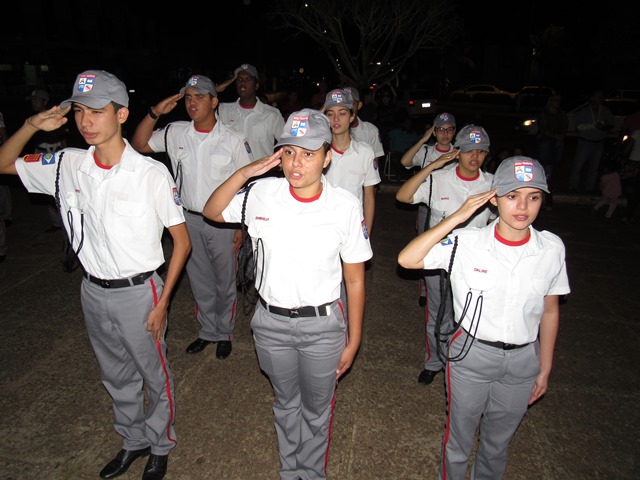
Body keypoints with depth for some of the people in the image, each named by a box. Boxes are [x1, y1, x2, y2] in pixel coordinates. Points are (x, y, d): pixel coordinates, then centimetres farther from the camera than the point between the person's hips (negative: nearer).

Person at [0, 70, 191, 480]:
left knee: (155, 375, 14)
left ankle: (160, 446, 40)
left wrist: (163, 301, -14)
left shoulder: (152, 173, -18)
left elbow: (182, 241, -13)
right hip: (93, 291, 5)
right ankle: (134, 440, 48)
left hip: (138, 292, -5)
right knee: (116, 376, 23)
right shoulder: (67, 165, -3)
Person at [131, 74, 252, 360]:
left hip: (223, 222, -3)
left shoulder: (234, 140, -10)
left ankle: (224, 333, 33)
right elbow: (139, 145, 0)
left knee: (225, 282, 12)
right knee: (199, 281, 17)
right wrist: (155, 112, -12)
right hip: (190, 219, 4)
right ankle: (208, 331, 38)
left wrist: (242, 227, -11)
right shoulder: (176, 133, -1)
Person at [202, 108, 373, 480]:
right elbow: (212, 213, 4)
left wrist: (354, 340, -3)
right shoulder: (263, 192, -10)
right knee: (286, 404, 26)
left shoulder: (346, 205, -15)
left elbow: (355, 279, -8)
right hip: (271, 322, 2)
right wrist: (245, 172, -12)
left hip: (323, 326, -2)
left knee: (317, 410, 21)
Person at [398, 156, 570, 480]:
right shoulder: (467, 243, -18)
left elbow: (550, 311, 2)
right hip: (471, 354, -2)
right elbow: (406, 259, -27)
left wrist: (545, 368, 9)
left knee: (498, 441, 25)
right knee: (459, 437, 19)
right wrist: (456, 218, -29)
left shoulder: (552, 248, -9)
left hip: (523, 360, 3)